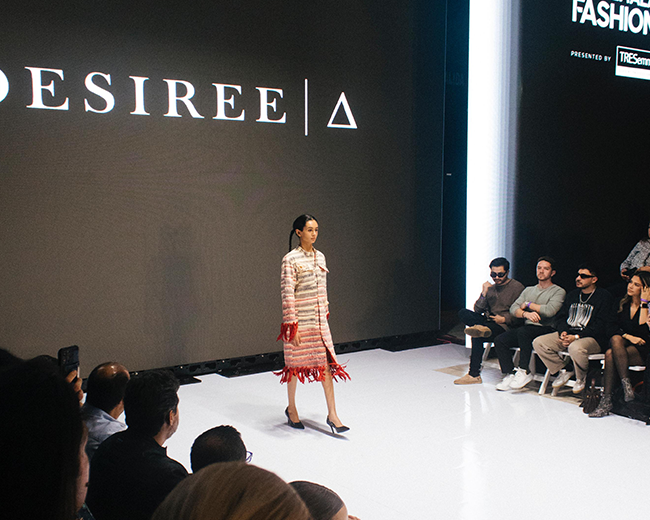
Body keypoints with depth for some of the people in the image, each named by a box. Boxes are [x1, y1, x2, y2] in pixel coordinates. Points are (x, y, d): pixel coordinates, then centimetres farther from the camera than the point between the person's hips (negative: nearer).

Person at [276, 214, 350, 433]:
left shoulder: (320, 257, 9)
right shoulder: (290, 259, -11)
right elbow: (288, 294, -14)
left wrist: (325, 313, 15)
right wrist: (293, 325, -17)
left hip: (319, 320, 6)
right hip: (299, 320, -5)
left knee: (327, 364, 1)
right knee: (295, 364, 8)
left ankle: (332, 414, 6)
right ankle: (292, 409, 27)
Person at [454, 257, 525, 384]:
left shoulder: (517, 287, 1)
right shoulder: (490, 288, 17)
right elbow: (477, 310, 9)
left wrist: (504, 319, -15)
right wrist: (484, 293, -3)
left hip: (505, 326, -6)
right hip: (488, 321, 6)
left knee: (477, 337, -32)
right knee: (463, 313, -15)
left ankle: (474, 375, -28)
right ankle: (482, 329, -36)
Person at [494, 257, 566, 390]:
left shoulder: (558, 291, 5)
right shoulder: (528, 290, 22)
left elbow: (550, 310, -14)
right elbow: (513, 308, 8)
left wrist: (528, 304, -1)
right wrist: (526, 314, -15)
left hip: (546, 329, -6)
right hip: (528, 327, 6)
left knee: (523, 332, -37)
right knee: (500, 340, -19)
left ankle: (524, 371, -25)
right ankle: (510, 374, -14)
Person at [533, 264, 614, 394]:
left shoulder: (603, 296, -1)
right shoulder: (572, 295, 20)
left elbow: (600, 325, -11)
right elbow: (561, 317, 17)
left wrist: (576, 337, -20)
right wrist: (563, 332, -7)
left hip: (591, 338, -6)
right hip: (567, 334, 6)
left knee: (576, 348, -40)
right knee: (538, 343, -14)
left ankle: (581, 378, -9)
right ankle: (564, 371, 1)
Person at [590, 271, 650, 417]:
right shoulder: (623, 304, 12)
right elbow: (616, 329, 10)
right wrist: (628, 337, -11)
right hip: (623, 344, 5)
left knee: (610, 354, -32)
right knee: (615, 339, -32)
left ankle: (607, 399, -28)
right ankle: (626, 386, -33)